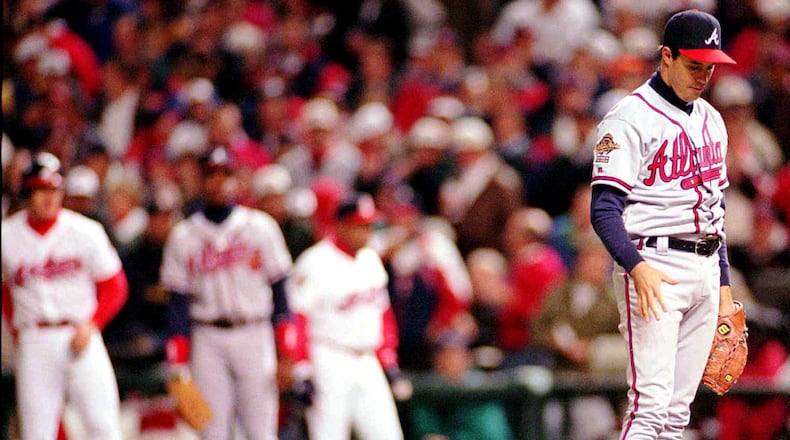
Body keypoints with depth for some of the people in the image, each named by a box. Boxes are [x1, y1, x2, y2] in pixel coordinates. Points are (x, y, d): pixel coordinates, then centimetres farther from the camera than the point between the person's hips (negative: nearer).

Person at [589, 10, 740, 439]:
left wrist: (723, 283, 19)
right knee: (652, 403, -16)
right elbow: (604, 209, -14)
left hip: (705, 271, 8)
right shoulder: (630, 118, -8)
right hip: (653, 267, -8)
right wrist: (637, 267, -28)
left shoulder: (711, 121, 18)